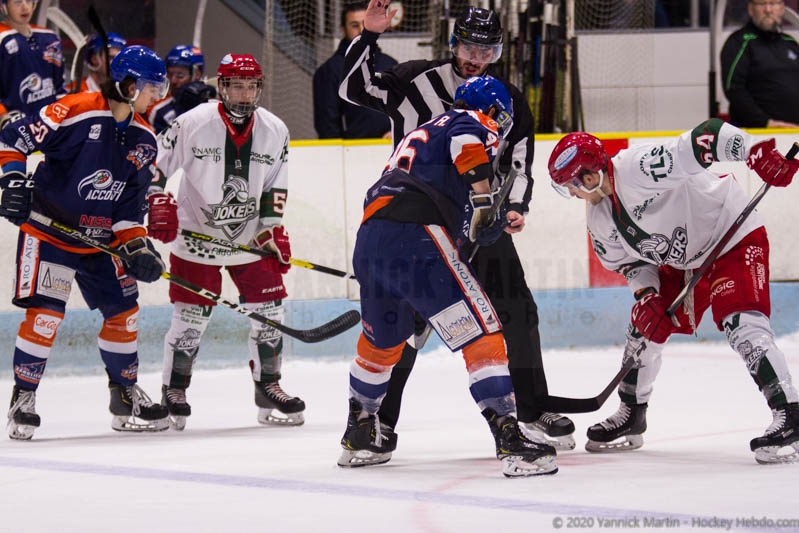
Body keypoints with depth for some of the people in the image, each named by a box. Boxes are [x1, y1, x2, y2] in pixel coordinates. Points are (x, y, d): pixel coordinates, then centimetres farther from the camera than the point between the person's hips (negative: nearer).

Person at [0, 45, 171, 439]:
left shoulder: (144, 138, 4)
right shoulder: (76, 112, -18)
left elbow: (130, 203, 8)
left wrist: (135, 245, -3)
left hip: (101, 240, 7)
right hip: (48, 231, -7)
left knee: (123, 311, 8)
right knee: (46, 313, -14)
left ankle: (125, 397, 23)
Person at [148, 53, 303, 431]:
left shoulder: (274, 131, -3)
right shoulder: (192, 124, -15)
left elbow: (275, 187, 6)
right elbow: (154, 163, -8)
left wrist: (272, 230, 1)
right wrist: (159, 203, -18)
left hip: (251, 239, 4)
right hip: (196, 235, -4)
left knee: (268, 311, 1)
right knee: (191, 316, -4)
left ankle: (268, 387, 15)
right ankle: (174, 392, 11)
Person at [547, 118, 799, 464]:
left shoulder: (639, 166, -31)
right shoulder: (600, 221, -1)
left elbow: (708, 137, -39)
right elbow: (630, 260, 9)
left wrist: (755, 153, -51)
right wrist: (646, 294, -11)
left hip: (734, 237, -9)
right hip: (679, 260, 9)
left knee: (742, 325, -24)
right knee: (646, 324, 10)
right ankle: (631, 415, 28)